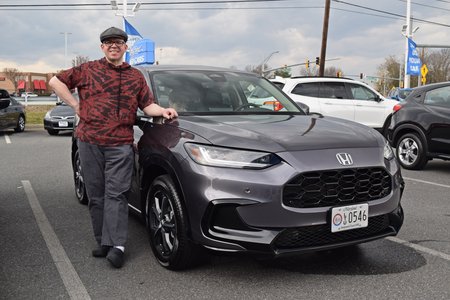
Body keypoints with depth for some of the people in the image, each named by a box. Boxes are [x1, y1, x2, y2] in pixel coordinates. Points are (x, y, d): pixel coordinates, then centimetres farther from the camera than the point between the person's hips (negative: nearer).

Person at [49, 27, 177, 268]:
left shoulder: (135, 76, 16)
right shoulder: (88, 70, 10)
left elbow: (147, 105, 14)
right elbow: (56, 81, 12)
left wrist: (163, 111, -7)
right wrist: (75, 105, 4)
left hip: (121, 144, -1)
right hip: (89, 141, 1)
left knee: (116, 194, -8)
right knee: (96, 195, 6)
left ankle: (116, 246, -9)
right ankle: (103, 242, 15)